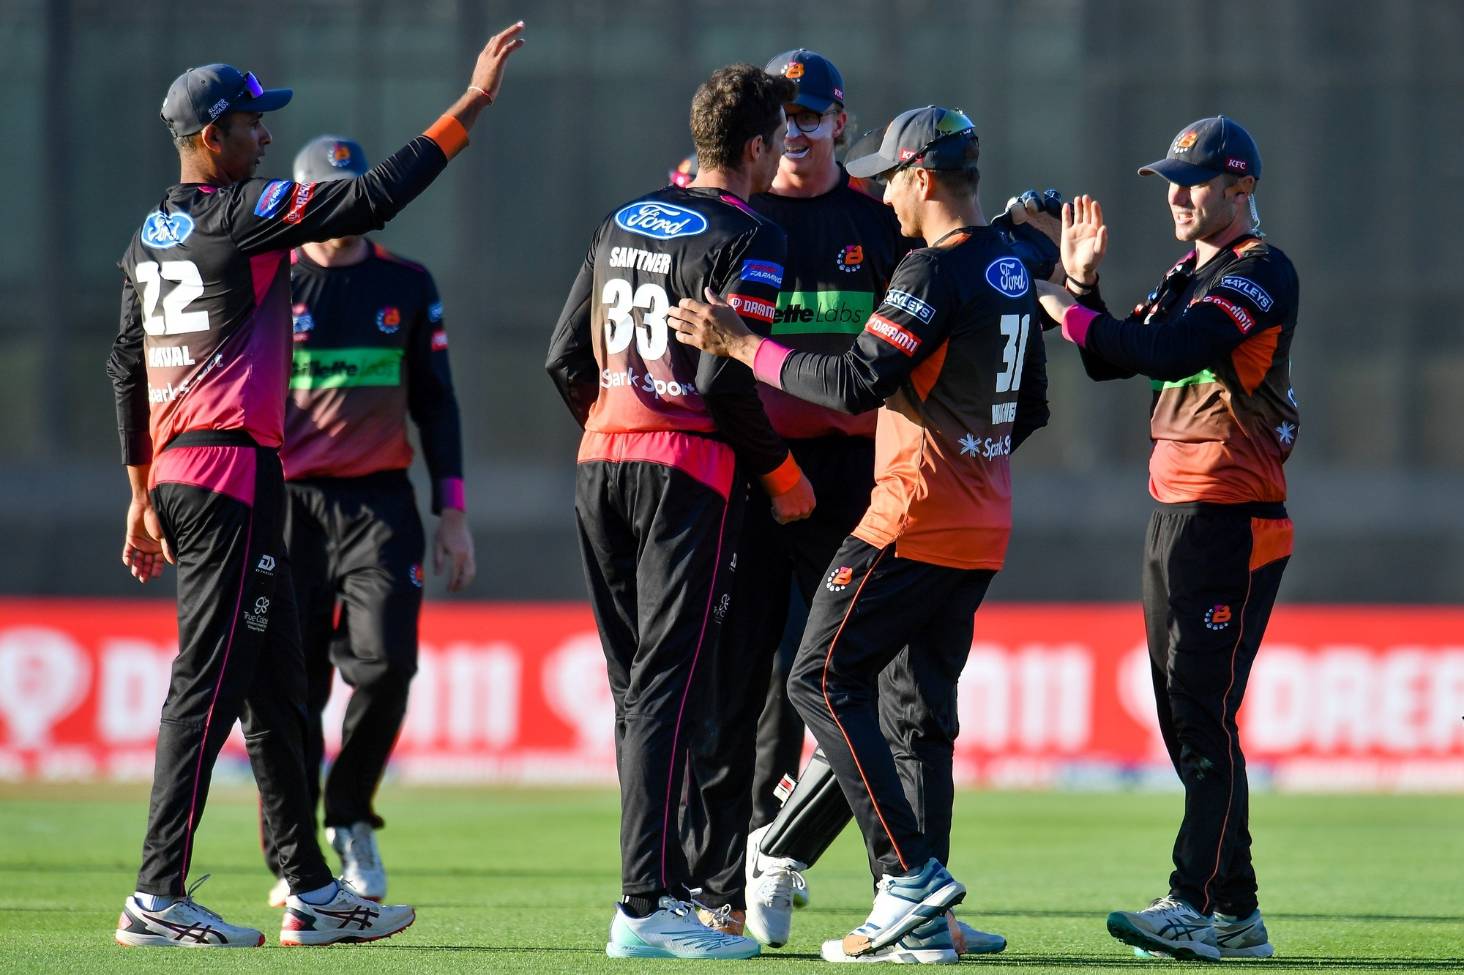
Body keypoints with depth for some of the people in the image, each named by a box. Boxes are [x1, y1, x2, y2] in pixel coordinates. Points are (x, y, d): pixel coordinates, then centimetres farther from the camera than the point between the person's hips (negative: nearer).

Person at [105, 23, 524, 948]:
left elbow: (127, 367, 18)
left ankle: (313, 892, 15)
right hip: (233, 471, -9)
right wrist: (471, 107, -11)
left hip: (176, 475, 9)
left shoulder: (151, 237, 14)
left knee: (276, 687, 13)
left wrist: (145, 493, 23)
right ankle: (160, 898, -10)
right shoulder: (245, 214, -12)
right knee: (210, 683, -8)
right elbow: (376, 198, -16)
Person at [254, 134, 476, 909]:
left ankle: (350, 816, 8)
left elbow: (435, 402, 15)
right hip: (287, 502, -1)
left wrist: (451, 512, 9)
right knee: (292, 683, -3)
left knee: (385, 661, -15)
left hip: (381, 502, 1)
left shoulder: (406, 286, 12)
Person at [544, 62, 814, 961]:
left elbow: (567, 359, 13)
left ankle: (665, 885, 16)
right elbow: (726, 381, -15)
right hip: (690, 467, -7)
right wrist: (784, 474, -3)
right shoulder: (746, 237, -8)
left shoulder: (624, 222, 13)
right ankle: (648, 906, -16)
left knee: (637, 691, 13)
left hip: (602, 461, 7)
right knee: (669, 689, -10)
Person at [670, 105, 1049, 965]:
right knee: (925, 704, 9)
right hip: (983, 530, 9)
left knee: (826, 681, -4)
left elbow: (857, 384, -21)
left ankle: (911, 870, -13)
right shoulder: (1013, 271, 13)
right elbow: (1031, 407, 19)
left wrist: (741, 346, -16)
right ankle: (922, 924, 6)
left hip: (914, 521, -9)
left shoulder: (937, 271, -15)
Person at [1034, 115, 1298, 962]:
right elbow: (1114, 360, 18)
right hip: (1175, 513, 10)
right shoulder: (1192, 275, 19)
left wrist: (1065, 310, -16)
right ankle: (1235, 917, 13)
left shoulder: (1263, 272, -11)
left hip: (1233, 520, -10)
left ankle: (1205, 905, -20)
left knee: (1203, 710, -15)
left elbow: (1170, 352, -23)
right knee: (1182, 717, 9)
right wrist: (1084, 285, 5)